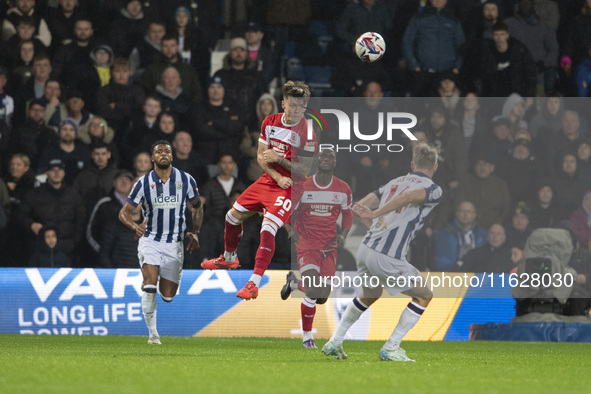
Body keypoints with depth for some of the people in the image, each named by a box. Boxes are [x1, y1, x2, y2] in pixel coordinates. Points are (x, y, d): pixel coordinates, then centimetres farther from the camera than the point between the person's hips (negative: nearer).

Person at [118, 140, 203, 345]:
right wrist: (135, 226, -25)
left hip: (174, 243, 2)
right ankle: (152, 333, -11)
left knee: (168, 296, 3)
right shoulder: (144, 183, -6)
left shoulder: (186, 180, -2)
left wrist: (195, 233, 1)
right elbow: (124, 212, -4)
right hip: (150, 240, -2)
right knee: (150, 285, -23)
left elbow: (197, 207, 14)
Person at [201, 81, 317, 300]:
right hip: (268, 180, 7)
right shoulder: (270, 122, -1)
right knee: (233, 216, 17)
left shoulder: (307, 132, -17)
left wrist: (278, 159, -26)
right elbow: (261, 156, 2)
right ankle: (229, 258, 45)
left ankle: (254, 284, -25)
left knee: (267, 229, -24)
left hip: (291, 187, -7)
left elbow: (304, 170, -16)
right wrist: (277, 177, -14)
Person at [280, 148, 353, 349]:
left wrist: (343, 234, 0)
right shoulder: (302, 187, -6)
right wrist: (291, 231, -14)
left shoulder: (343, 189, 2)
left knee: (322, 298, 1)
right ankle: (307, 336, 1)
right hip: (306, 242, -4)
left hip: (329, 246, 4)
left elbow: (347, 214, 16)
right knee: (312, 293, -19)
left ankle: (295, 282, 33)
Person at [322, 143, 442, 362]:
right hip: (388, 259, -7)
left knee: (370, 295, 34)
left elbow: (359, 206, 13)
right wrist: (376, 214, -23)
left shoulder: (395, 182, 17)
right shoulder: (434, 190, -1)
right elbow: (410, 196, -22)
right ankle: (390, 349, 8)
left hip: (365, 248, 7)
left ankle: (334, 343, 35)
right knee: (424, 296, 13)